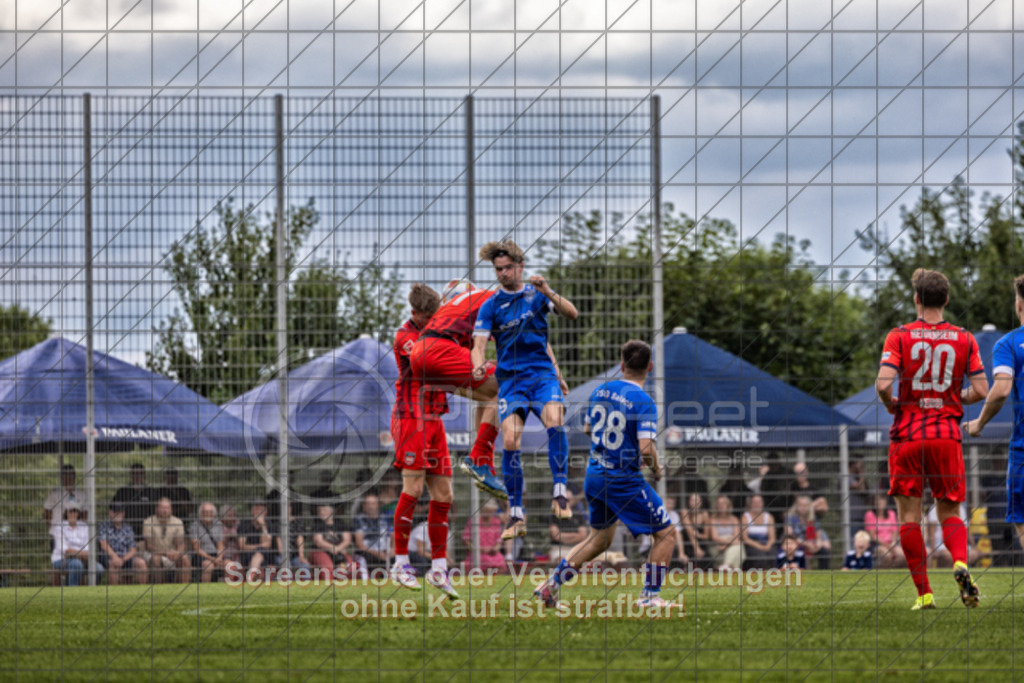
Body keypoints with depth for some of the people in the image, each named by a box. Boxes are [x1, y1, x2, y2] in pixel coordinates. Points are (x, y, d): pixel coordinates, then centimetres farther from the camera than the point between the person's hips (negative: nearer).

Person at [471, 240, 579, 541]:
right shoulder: (491, 306, 6)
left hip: (542, 372, 0)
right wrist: (478, 364, -26)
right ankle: (516, 514, -8)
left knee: (555, 422, -29)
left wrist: (548, 292, -21)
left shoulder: (536, 294, 8)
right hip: (510, 378, 0)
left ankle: (560, 492, -24)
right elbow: (479, 343, -3)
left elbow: (571, 314, -4)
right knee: (510, 442, -15)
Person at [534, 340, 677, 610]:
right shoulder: (643, 402, -18)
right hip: (624, 481, -7)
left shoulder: (600, 391, 3)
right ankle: (650, 595, 6)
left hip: (594, 475, 7)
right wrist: (655, 467, -5)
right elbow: (646, 448, -25)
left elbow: (588, 428, 19)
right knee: (665, 532, 7)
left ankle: (552, 583, 20)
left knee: (599, 539, 24)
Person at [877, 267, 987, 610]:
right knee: (949, 513, 11)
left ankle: (924, 593, 2)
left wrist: (892, 405, 5)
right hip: (947, 436, 2)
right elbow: (981, 391, -1)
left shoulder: (899, 337, -4)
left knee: (908, 515, 6)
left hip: (908, 435, -2)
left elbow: (883, 384, -16)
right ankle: (960, 562, -19)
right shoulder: (964, 339, 3)